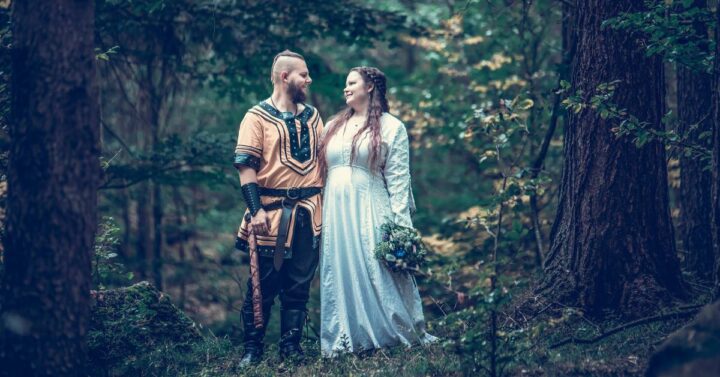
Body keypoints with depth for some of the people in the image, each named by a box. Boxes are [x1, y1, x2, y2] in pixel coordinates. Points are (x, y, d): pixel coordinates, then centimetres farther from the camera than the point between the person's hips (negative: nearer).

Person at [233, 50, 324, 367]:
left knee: (299, 284, 7)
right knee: (264, 284, -1)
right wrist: (255, 210, -18)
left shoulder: (312, 116, 14)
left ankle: (291, 346, 16)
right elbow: (246, 166, -9)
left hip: (309, 211, 5)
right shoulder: (258, 117, -4)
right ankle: (252, 349, 9)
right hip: (272, 211, -5)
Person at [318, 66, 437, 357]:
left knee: (378, 274, -7)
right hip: (335, 213, 5)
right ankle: (344, 341, 7)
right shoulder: (334, 126, 19)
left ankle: (401, 334, 1)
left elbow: (398, 179, -3)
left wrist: (399, 223, -11)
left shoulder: (391, 127, 3)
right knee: (340, 277, 3)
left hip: (371, 212, -5)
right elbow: (320, 171, 18)